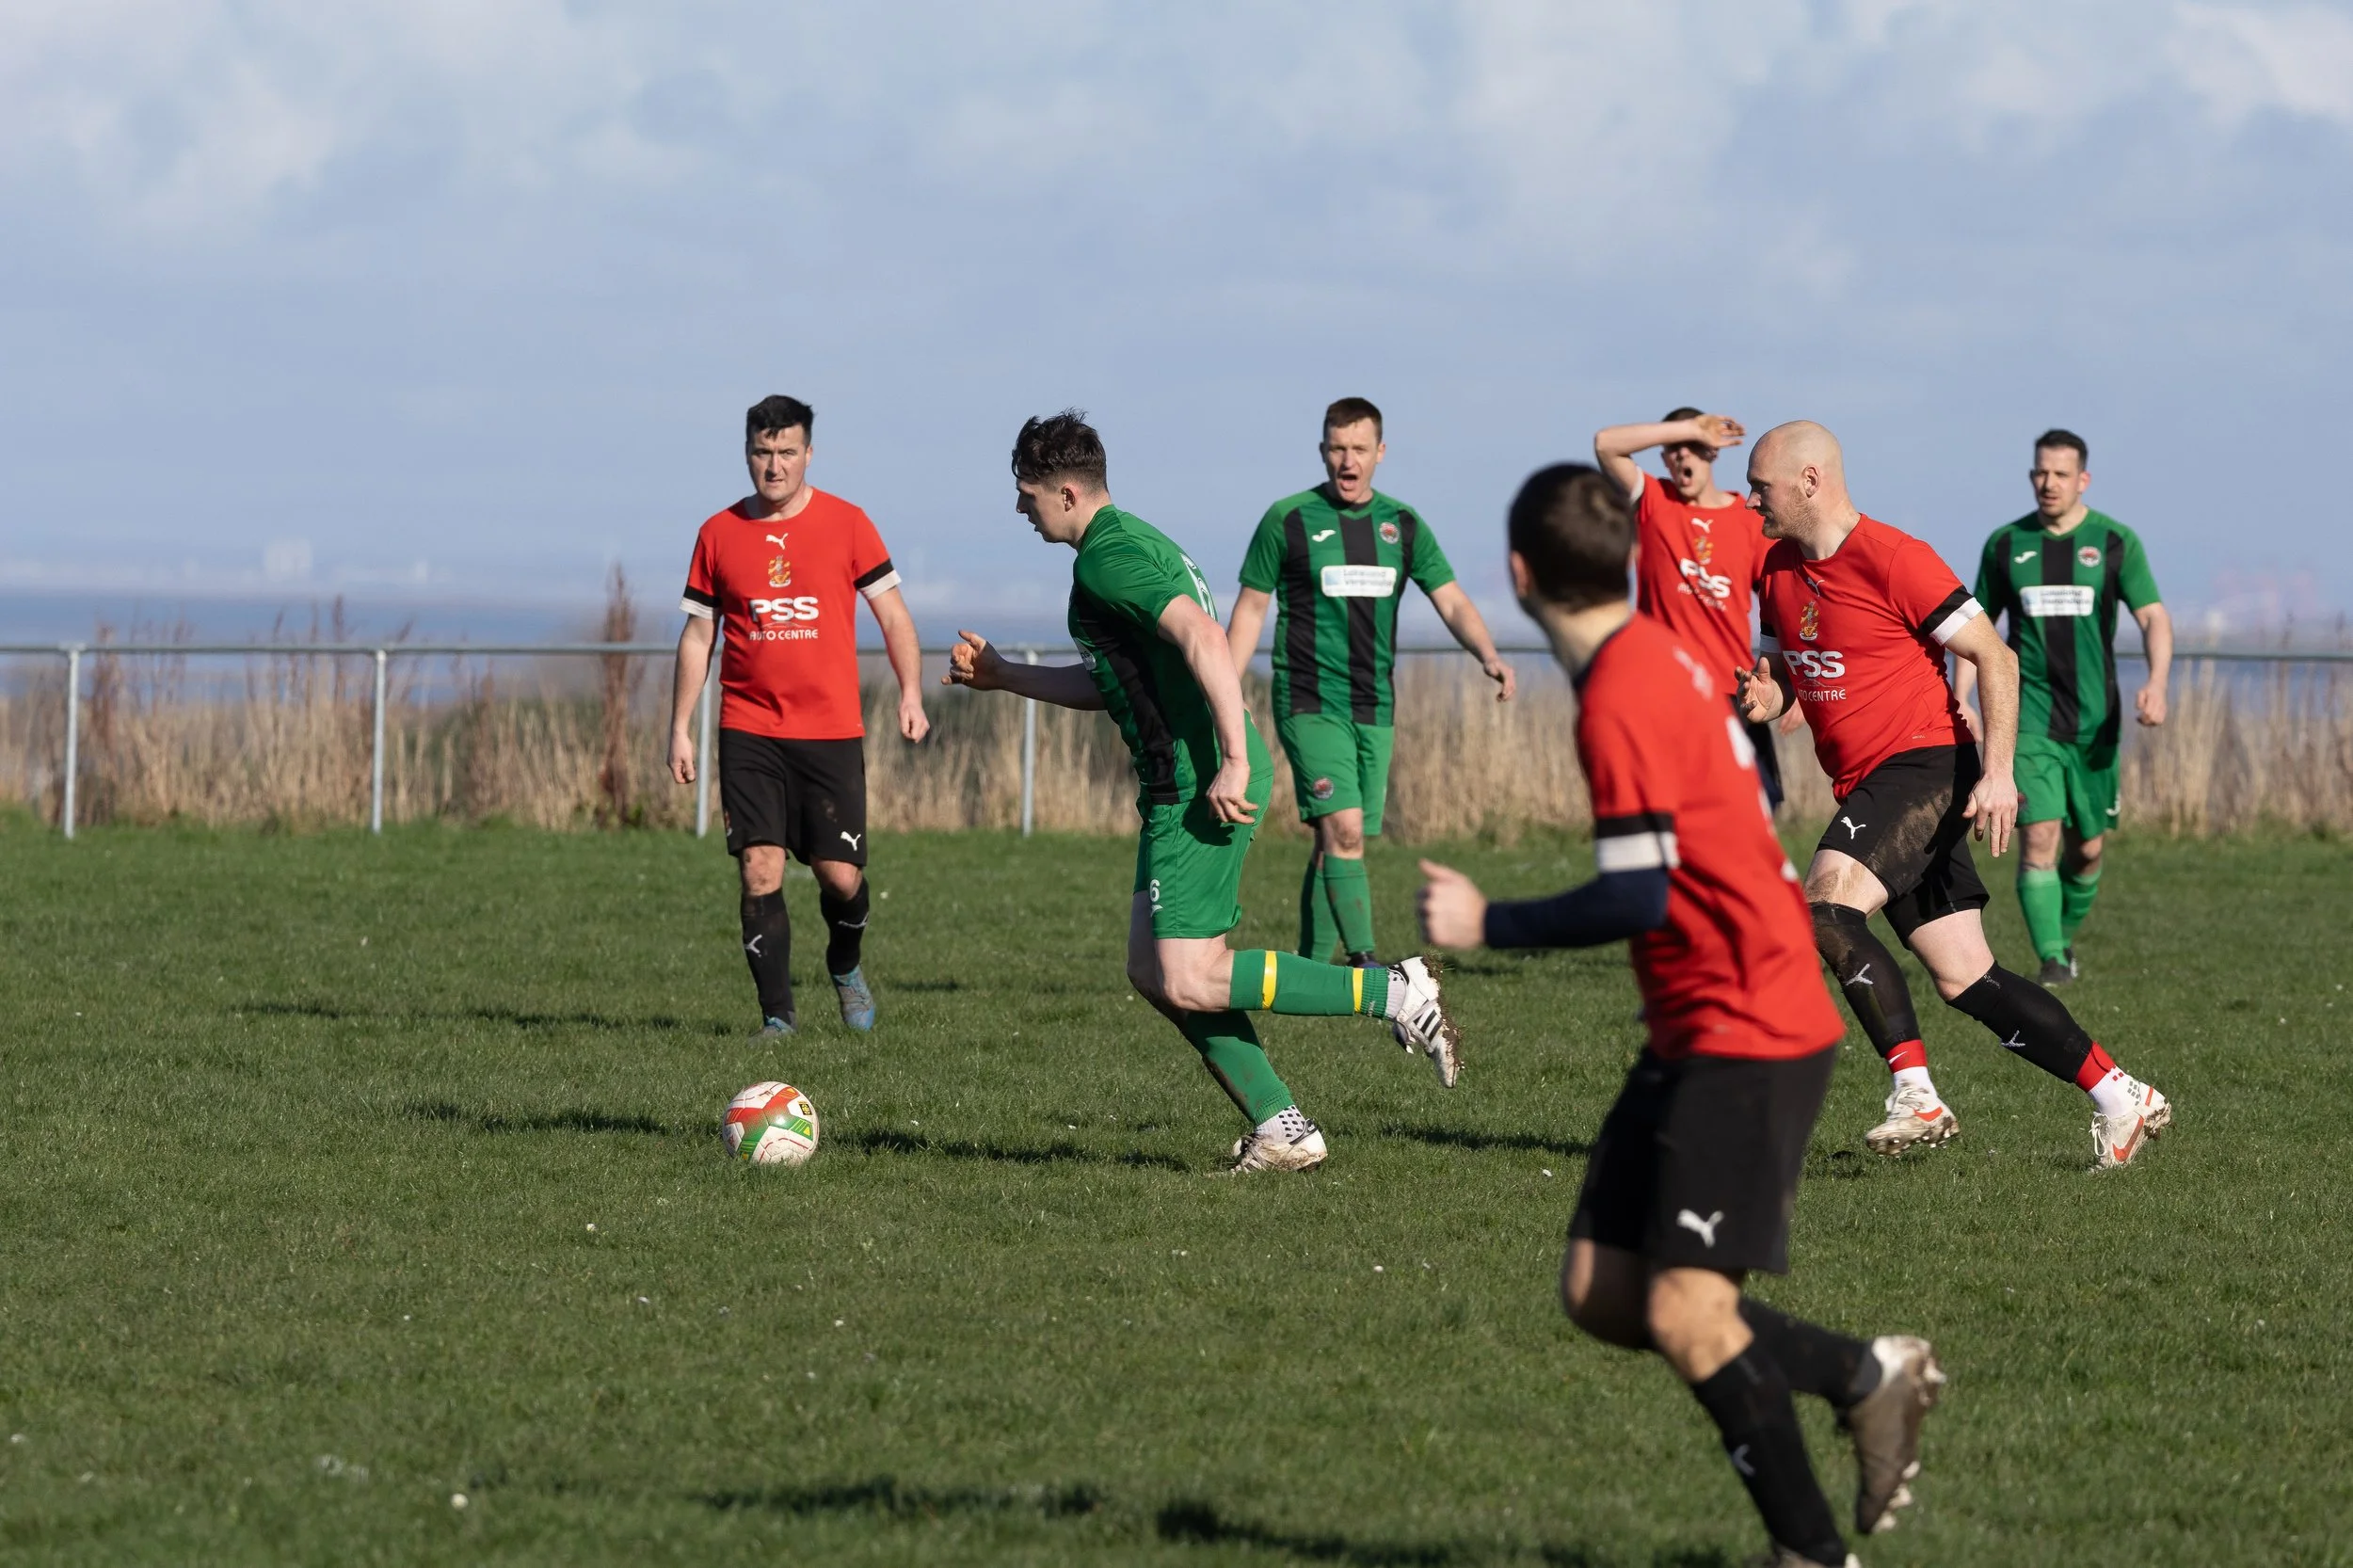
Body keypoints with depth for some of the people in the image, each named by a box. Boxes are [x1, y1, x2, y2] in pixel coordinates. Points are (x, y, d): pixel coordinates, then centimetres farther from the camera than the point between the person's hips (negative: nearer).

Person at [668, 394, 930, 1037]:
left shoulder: (846, 524, 2)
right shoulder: (719, 534, 6)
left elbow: (892, 613, 5)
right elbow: (698, 635, 12)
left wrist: (911, 693, -8)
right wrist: (680, 729, 8)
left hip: (831, 731, -1)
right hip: (748, 734, 1)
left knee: (841, 876, -3)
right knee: (760, 871, -9)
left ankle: (845, 966, 29)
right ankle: (777, 1015, -2)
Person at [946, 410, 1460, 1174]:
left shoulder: (1108, 558, -13)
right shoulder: (1132, 540, 19)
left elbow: (1203, 638, -27)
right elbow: (1110, 683, 30)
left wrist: (1235, 761, -30)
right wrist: (999, 675, 33)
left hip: (1199, 787, -10)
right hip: (1182, 785, 10)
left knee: (1189, 984, -10)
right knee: (1154, 970, 11)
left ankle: (1393, 993, -8)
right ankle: (1282, 1128, 9)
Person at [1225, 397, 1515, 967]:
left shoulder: (1402, 525, 7)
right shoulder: (1288, 520, -3)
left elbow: (1452, 602, 4)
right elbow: (1250, 609, 4)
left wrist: (1488, 656, -15)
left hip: (1374, 707, 4)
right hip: (1309, 703, -4)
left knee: (1336, 843, 8)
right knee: (1343, 829, -19)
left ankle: (1309, 968, 18)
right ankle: (1363, 964, -22)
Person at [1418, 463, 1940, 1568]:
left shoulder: (1620, 700, -19)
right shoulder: (1664, 660, 10)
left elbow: (1637, 897, -22)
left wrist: (1487, 926, -12)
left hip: (1746, 1040, -10)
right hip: (1694, 1036, 10)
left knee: (1686, 1318, -12)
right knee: (1597, 1291, 6)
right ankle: (1865, 1376, 16)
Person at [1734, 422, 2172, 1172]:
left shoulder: (1891, 559, -13)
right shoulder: (1779, 571, 11)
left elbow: (1995, 657, -12)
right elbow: (1781, 672, 22)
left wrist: (1998, 772, -21)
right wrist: (1762, 698, -3)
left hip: (1927, 766, -8)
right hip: (1867, 787, 8)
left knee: (1826, 903, -27)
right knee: (1965, 979, 4)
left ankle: (1916, 1094, -27)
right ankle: (2120, 1097, 12)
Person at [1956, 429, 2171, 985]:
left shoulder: (2115, 542, 0)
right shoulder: (2006, 544, 4)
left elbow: (2153, 617, -6)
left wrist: (2156, 684, -24)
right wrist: (1961, 699, 1)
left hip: (2094, 718, 1)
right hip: (2029, 715, -1)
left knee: (2088, 849, 8)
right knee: (2038, 836, -16)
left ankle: (2066, 936, 35)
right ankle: (2051, 961, -14)